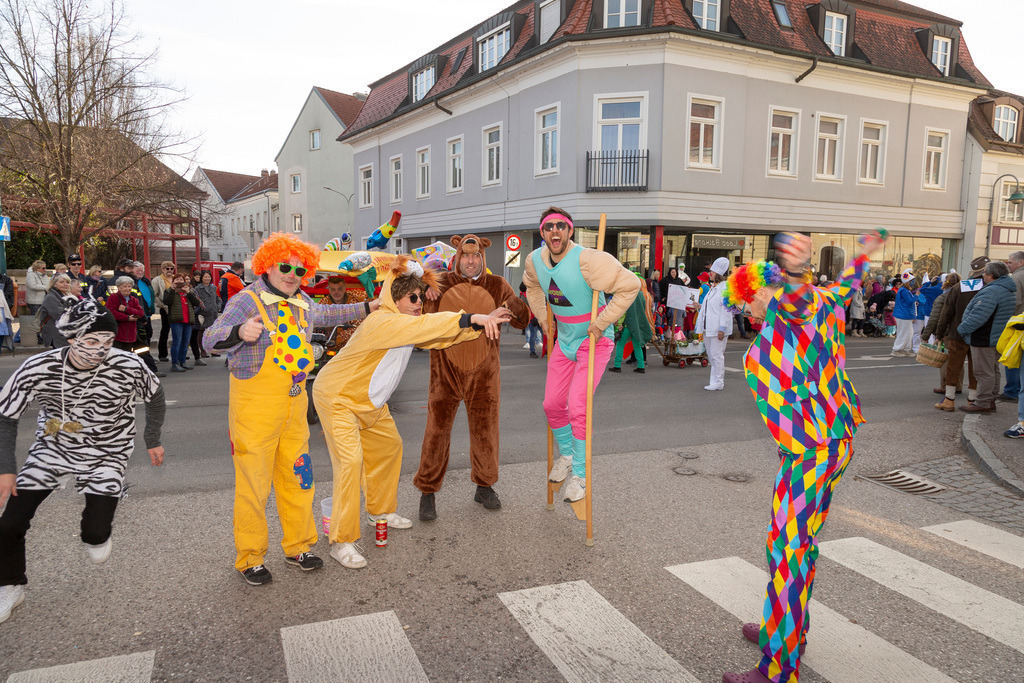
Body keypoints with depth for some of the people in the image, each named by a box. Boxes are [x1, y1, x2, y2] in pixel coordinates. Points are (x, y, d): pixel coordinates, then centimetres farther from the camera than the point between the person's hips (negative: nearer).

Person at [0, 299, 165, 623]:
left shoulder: (129, 367, -25)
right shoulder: (37, 369, -24)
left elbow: (155, 396, -2)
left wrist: (153, 440, 7)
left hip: (107, 453, -1)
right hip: (52, 447, 1)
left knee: (97, 532, -8)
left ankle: (95, 536, 32)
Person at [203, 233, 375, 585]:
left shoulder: (302, 303, 9)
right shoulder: (247, 300, -13)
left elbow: (326, 314, 32)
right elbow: (210, 338, -25)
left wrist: (368, 308, 35)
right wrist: (239, 332, -47)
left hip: (294, 405, 7)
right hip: (254, 407, -6)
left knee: (297, 476, 13)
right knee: (254, 483, 1)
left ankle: (297, 546, 30)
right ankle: (250, 558, 18)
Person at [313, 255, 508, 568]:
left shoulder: (406, 326, 1)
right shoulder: (382, 323, -28)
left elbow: (440, 337, 0)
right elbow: (423, 326, -42)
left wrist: (481, 324, -13)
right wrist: (470, 318, -48)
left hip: (370, 401, 10)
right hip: (337, 397, -10)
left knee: (389, 446, 17)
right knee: (350, 460, -17)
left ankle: (380, 509, 36)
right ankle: (341, 541, -9)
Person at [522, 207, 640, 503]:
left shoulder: (588, 260, -26)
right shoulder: (534, 260, -5)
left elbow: (630, 285, -24)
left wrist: (601, 323, -21)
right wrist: (542, 317, 12)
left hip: (594, 341, -6)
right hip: (564, 340, 6)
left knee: (577, 407, -13)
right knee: (552, 404, 10)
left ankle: (579, 474, 5)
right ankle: (566, 454, 37)